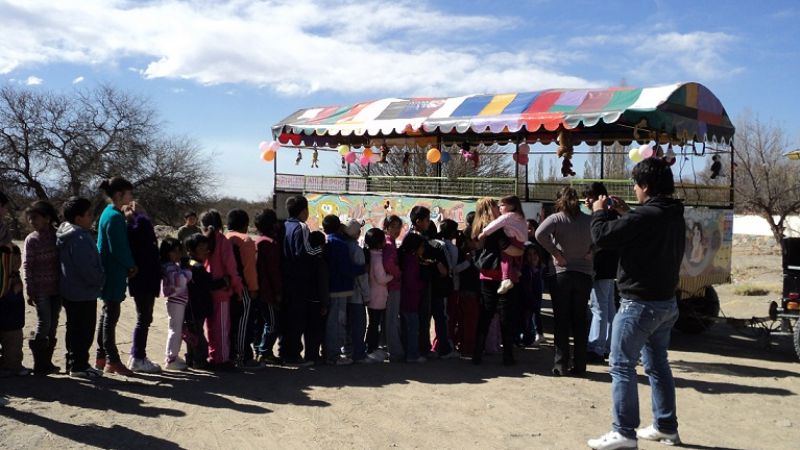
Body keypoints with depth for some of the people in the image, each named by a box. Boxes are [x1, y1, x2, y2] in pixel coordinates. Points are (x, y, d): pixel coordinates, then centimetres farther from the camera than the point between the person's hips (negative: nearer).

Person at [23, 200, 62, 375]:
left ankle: (46, 362, 20)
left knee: (53, 326, 9)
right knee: (43, 324, -4)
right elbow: (27, 266, -4)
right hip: (40, 289, -3)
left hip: (57, 288, 3)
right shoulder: (31, 239, -3)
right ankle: (40, 364, 7)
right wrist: (30, 291, -7)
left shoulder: (57, 235, 2)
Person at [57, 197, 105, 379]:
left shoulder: (66, 235, 10)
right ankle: (79, 366, 7)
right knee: (84, 331, 0)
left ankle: (73, 363, 26)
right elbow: (87, 268, -24)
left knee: (75, 329, 17)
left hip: (70, 291, 10)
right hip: (83, 293, -10)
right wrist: (101, 280, -8)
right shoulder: (80, 238, -22)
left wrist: (98, 279, 16)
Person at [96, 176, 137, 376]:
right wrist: (131, 266, -7)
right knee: (111, 316, -3)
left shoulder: (110, 213, 13)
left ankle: (102, 358, 23)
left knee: (107, 314, 15)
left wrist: (129, 265, 8)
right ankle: (112, 361, 4)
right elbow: (118, 248, -20)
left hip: (109, 272, 10)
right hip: (114, 274, -10)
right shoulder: (115, 217, -18)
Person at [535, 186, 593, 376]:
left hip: (562, 273, -3)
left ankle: (561, 365, 5)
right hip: (585, 274, 3)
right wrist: (591, 250, 2)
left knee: (561, 321, 4)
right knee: (580, 321, 9)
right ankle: (579, 365, 12)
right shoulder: (589, 220, 3)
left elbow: (540, 234, -22)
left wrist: (556, 253, -13)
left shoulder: (556, 218, -7)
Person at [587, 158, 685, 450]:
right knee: (658, 365, 17)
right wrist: (625, 214, 14)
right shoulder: (675, 216, 9)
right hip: (666, 302, 9)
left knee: (622, 366, -3)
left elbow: (602, 237, -19)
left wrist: (600, 213, -1)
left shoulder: (644, 216, -22)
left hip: (639, 303, -9)